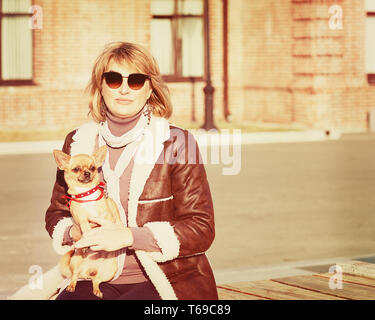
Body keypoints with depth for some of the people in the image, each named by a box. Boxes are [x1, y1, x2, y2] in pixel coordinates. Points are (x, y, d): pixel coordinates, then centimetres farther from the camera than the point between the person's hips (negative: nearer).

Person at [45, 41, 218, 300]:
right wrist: (74, 232, -7)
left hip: (169, 284, -4)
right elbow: (56, 214, 19)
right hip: (101, 278, 4)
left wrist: (128, 236, -18)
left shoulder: (176, 143, -5)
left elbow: (201, 230, -7)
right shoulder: (78, 143, 7)